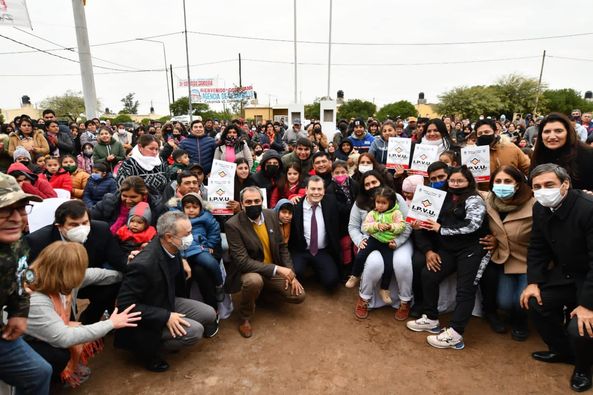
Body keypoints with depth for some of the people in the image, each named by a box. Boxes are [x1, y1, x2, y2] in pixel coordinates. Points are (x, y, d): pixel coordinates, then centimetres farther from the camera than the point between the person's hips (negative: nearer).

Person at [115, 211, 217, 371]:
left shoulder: (171, 250, -10)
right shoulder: (143, 264, -35)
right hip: (146, 319, -8)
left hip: (167, 303, 8)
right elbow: (126, 304, -28)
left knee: (209, 314, 3)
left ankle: (167, 337, 13)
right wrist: (165, 317, -29)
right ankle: (148, 349, 1)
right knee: (194, 331, -21)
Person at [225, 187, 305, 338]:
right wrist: (276, 269, -29)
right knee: (254, 280, -38)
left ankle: (263, 290, 21)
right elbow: (243, 261, -25)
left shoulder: (271, 215, -3)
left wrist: (290, 274, -6)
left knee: (298, 295, -6)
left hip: (274, 270, 6)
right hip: (248, 271, -5)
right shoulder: (233, 225, -21)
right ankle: (245, 317, -7)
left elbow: (282, 247, 5)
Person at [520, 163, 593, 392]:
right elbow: (537, 248, 4)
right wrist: (533, 282, -4)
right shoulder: (540, 209, -4)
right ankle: (563, 351, 26)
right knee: (533, 301, 0)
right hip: (566, 273, 7)